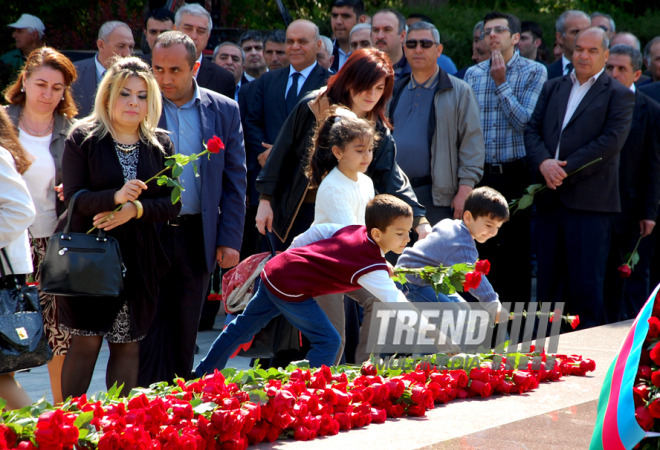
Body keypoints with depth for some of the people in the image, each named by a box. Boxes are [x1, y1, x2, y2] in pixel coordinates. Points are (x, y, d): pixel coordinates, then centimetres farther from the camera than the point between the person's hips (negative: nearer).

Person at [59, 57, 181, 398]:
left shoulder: (160, 145, 8)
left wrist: (135, 209, -14)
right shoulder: (83, 137, 0)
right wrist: (114, 197, -27)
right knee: (85, 341, -3)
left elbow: (173, 204, 4)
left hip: (138, 258, 3)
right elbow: (73, 196, -9)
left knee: (128, 344, 4)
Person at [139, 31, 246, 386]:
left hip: (196, 237, 2)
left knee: (184, 331, 9)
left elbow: (235, 180, 6)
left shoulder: (224, 111, 5)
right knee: (149, 328, -3)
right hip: (148, 234, -2)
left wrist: (230, 238, 0)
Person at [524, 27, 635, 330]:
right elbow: (532, 130, 10)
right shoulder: (553, 88, 17)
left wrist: (567, 169, -16)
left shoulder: (618, 95, 1)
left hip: (590, 200, -5)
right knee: (548, 278, 9)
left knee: (586, 281, -5)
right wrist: (543, 163, -11)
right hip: (550, 198, 5)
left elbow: (612, 140, -10)